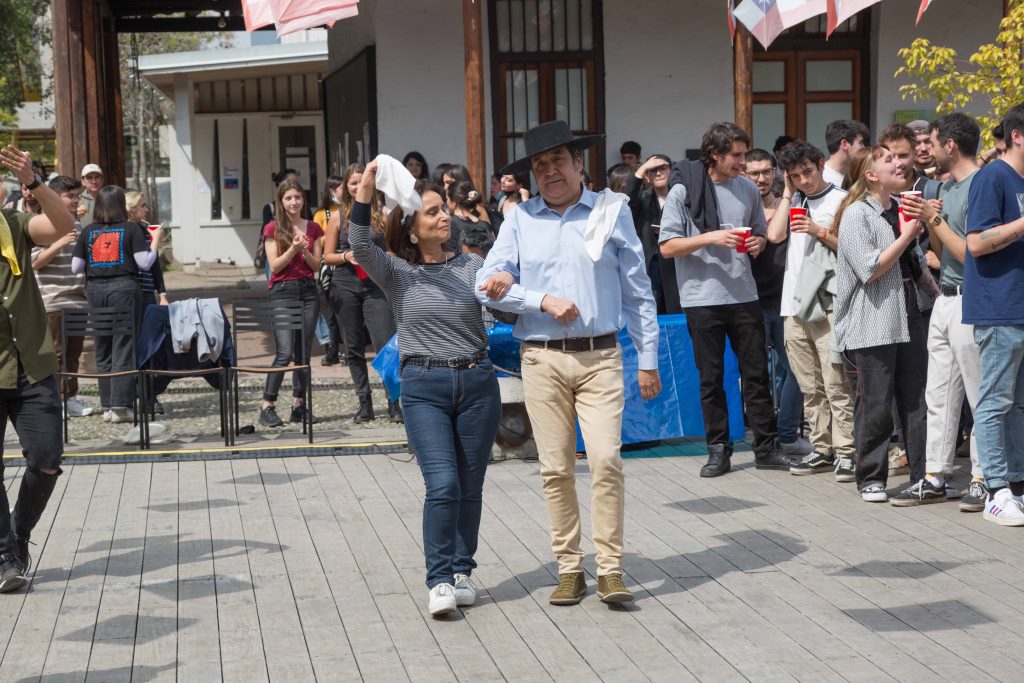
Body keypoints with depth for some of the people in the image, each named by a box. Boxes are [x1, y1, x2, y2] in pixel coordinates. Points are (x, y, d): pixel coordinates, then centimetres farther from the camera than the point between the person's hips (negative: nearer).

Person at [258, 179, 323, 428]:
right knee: (285, 353, -15)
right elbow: (275, 265, -5)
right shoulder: (273, 229, 1)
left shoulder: (312, 228, 11)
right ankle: (267, 405, -11)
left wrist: (306, 252, -11)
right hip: (283, 290, -4)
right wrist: (293, 249, -19)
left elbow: (317, 265, 9)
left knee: (303, 352, 4)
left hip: (308, 290, 4)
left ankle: (299, 403, 11)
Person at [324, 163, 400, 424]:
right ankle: (365, 402, 16)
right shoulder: (338, 217, 7)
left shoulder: (381, 214, 4)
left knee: (385, 343, -12)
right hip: (346, 285, 2)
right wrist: (346, 256, -9)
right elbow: (328, 256, 9)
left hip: (376, 286, -2)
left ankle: (394, 403, -7)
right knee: (354, 348, 6)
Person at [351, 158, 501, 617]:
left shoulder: (471, 266, 8)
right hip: (424, 387, -3)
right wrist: (365, 189, -27)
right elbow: (360, 244, -16)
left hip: (477, 382, 3)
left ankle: (461, 572, 22)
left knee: (470, 487, 7)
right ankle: (439, 580, -4)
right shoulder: (397, 272, 2)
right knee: (443, 485, -14)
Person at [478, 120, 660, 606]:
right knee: (556, 469, 4)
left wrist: (648, 359, 6)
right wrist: (544, 301, -10)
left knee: (606, 460, -12)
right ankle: (569, 570, 13)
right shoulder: (520, 219, 8)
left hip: (600, 356, -1)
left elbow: (637, 291, 8)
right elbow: (488, 286, 2)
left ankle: (610, 570, -4)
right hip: (542, 360, 1)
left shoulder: (612, 211, 6)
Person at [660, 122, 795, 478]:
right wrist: (711, 238, -18)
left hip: (743, 295, 3)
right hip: (702, 298, -3)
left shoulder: (748, 189, 8)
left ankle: (766, 447, 12)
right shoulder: (683, 191, -5)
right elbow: (667, 247, -7)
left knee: (757, 373, 5)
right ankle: (718, 450, 14)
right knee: (711, 378, 5)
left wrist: (757, 243, -3)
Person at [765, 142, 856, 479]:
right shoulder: (792, 202, 18)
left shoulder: (840, 199, 2)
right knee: (810, 388, 8)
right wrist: (788, 194, 7)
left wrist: (821, 232, -11)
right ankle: (822, 449, 15)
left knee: (836, 385, -9)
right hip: (794, 304, 6)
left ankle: (846, 452, -6)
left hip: (828, 304, -5)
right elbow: (774, 235, 2)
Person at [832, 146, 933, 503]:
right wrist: (906, 236, -13)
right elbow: (870, 270, -18)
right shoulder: (856, 215, -9)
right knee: (874, 406, -2)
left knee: (918, 400, 7)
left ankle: (924, 474, 13)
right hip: (870, 324, -7)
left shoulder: (900, 209, 15)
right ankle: (870, 478, 9)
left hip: (909, 319, 7)